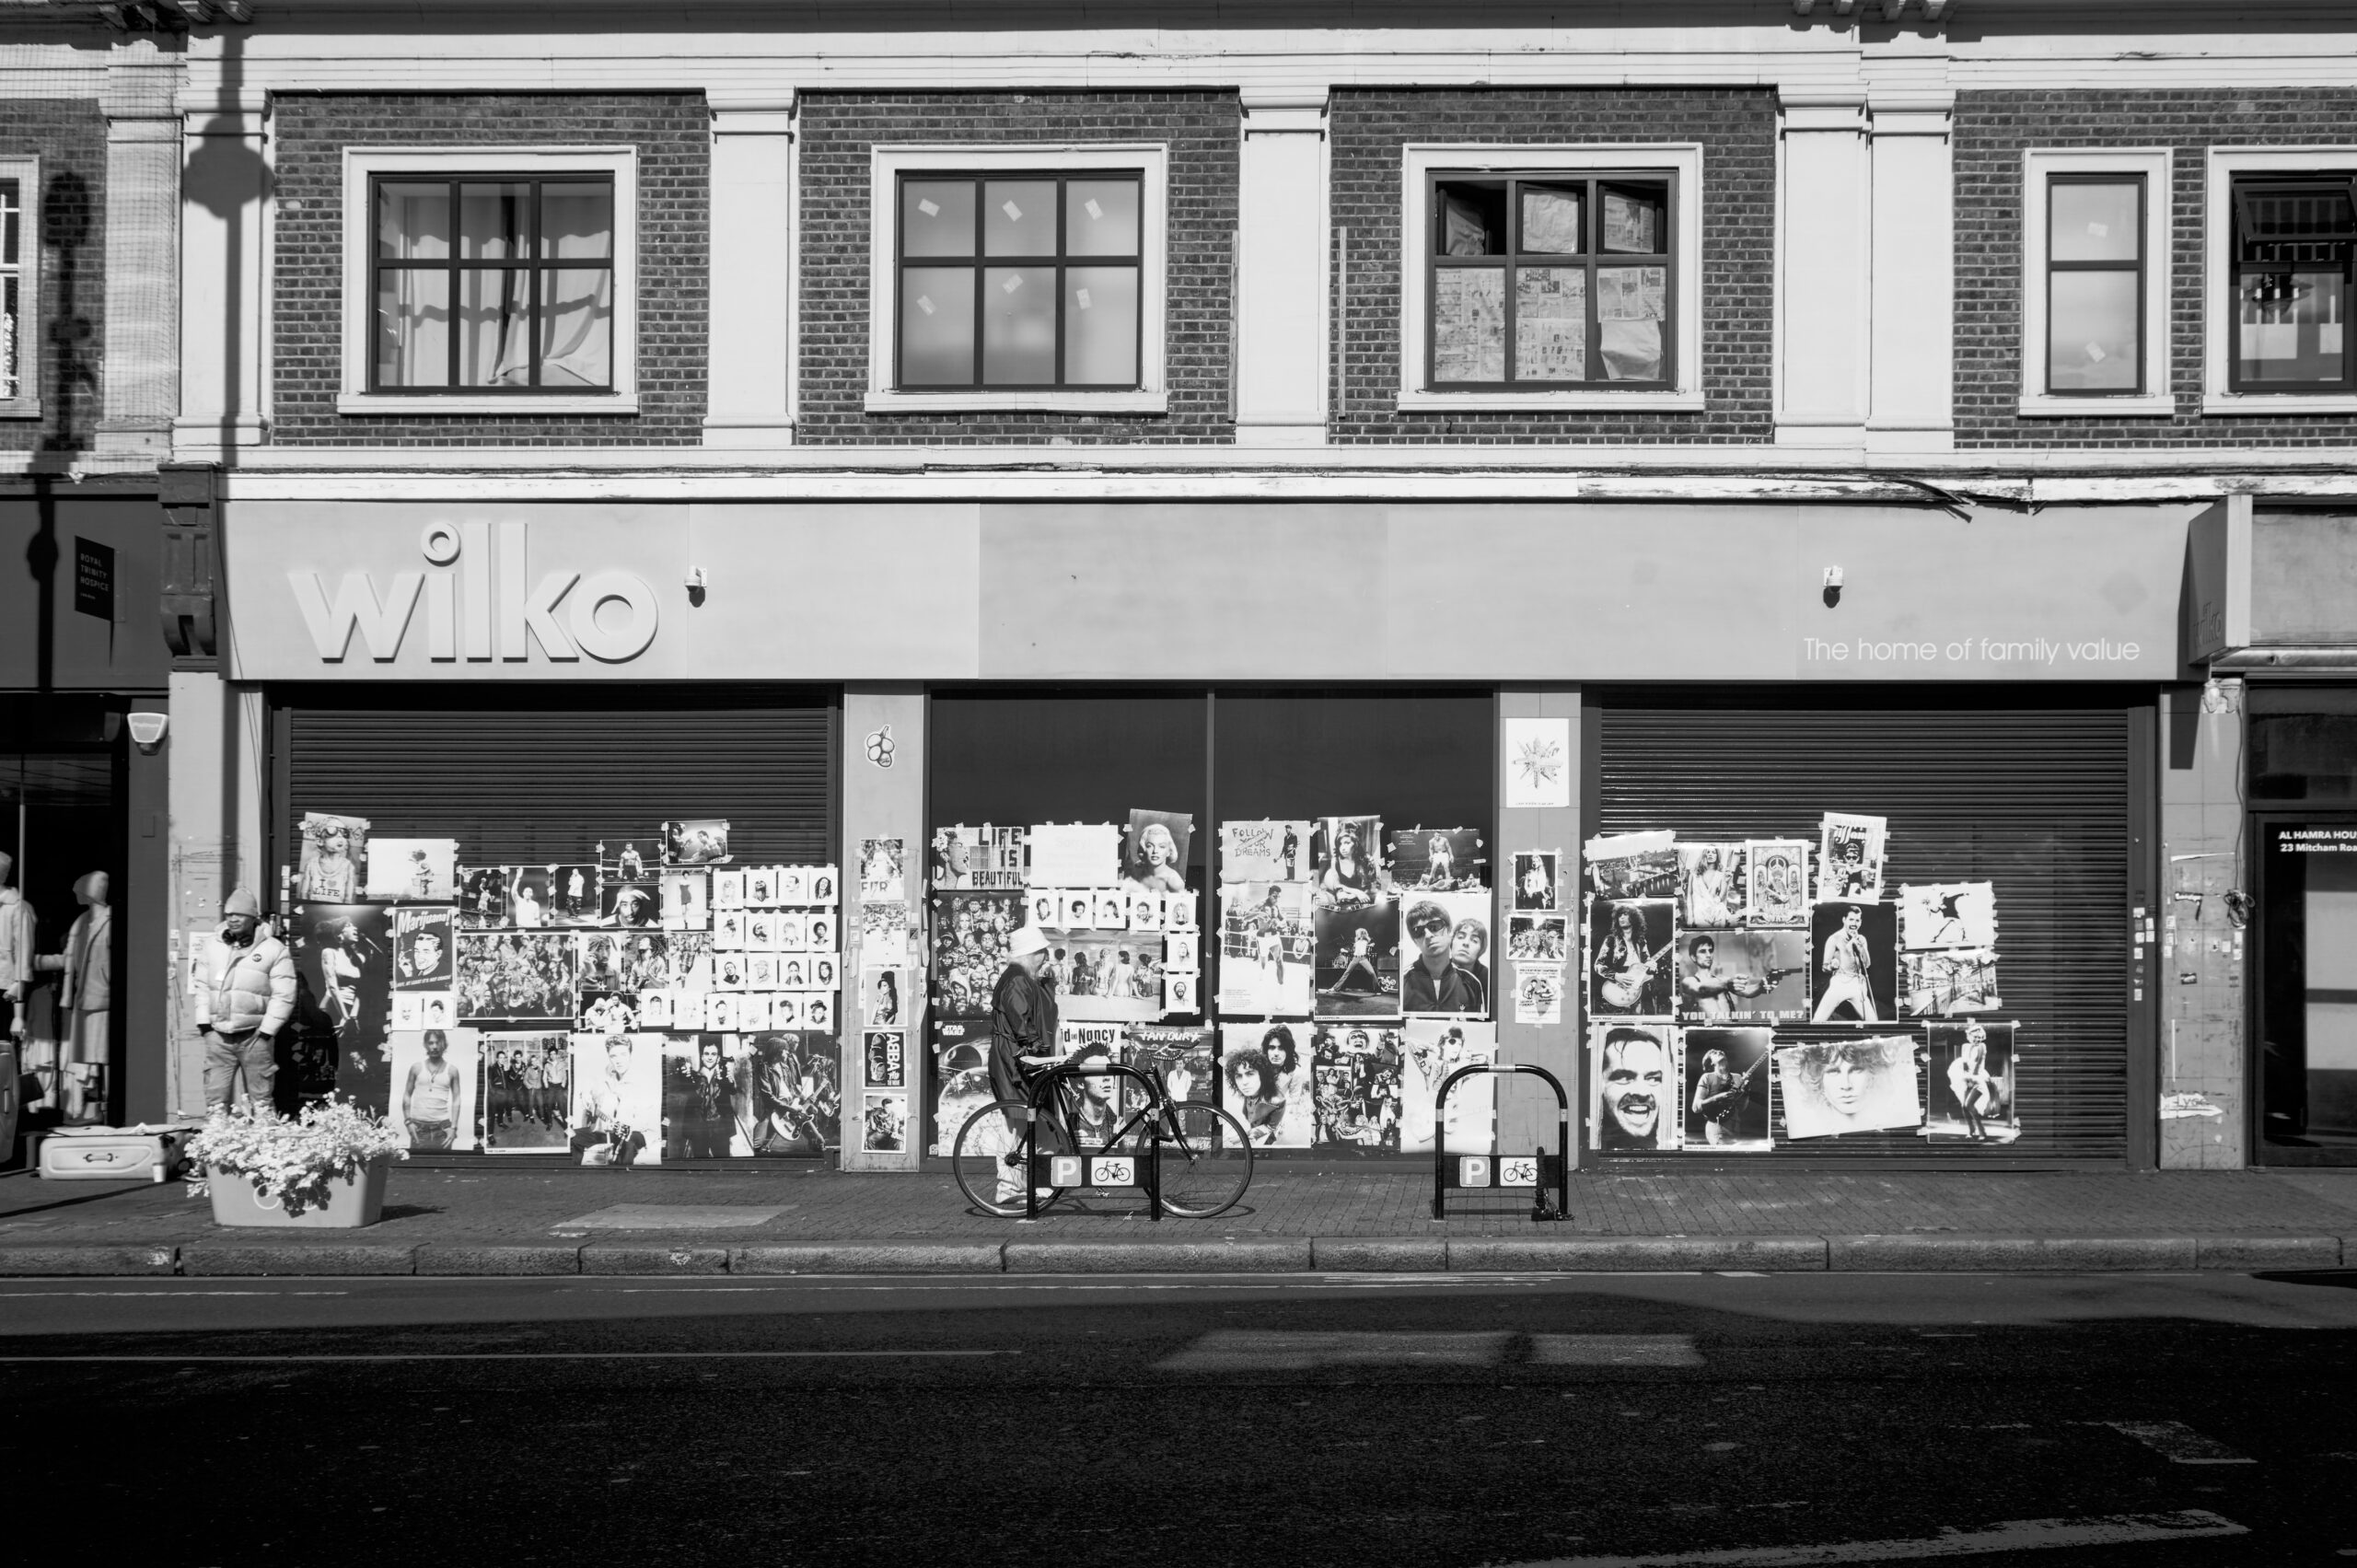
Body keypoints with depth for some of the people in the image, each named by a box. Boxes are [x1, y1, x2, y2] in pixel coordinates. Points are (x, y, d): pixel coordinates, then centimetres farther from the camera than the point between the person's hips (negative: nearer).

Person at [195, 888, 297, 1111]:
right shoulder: (212, 945, 11)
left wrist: (266, 1031, -10)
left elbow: (283, 996, -5)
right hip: (218, 1035, 3)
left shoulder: (274, 950, -2)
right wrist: (204, 1022, 5)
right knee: (215, 1097, 3)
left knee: (261, 1098, 1)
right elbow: (202, 986, 15)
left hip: (255, 1036, -3)